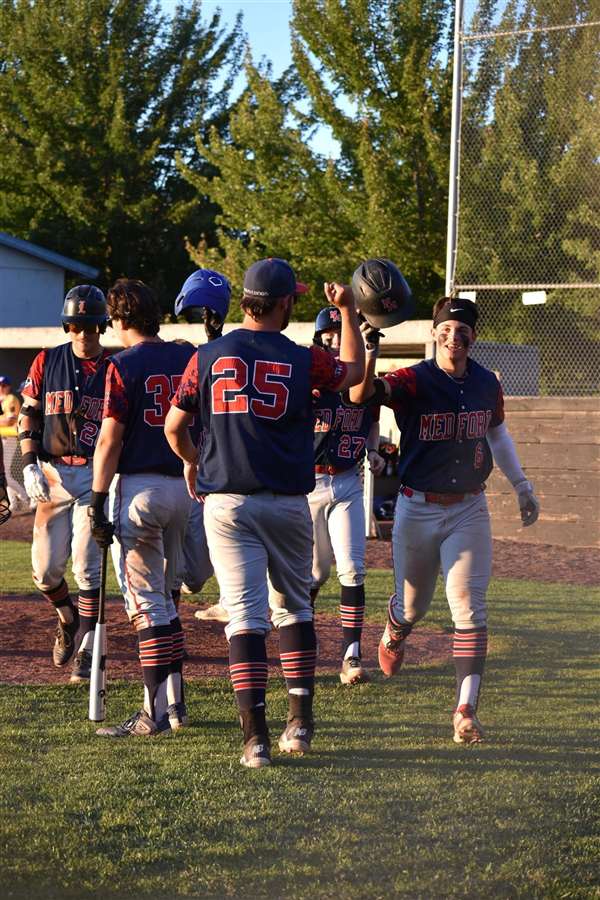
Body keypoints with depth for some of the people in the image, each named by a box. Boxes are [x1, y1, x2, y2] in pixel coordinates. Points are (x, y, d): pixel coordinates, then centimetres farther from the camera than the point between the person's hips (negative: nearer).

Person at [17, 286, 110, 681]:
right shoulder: (47, 362, 5)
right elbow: (29, 417, 7)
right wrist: (30, 466, -4)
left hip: (95, 475, -2)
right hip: (52, 474, 2)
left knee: (87, 565, -8)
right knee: (46, 568, 2)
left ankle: (87, 648, -1)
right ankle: (68, 618, 32)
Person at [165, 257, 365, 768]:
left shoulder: (208, 358, -1)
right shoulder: (301, 361, -2)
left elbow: (174, 428, 5)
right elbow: (354, 372, 18)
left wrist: (192, 462, 26)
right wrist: (347, 312, 29)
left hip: (226, 502, 0)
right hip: (288, 503, 0)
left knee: (244, 614, -3)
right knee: (294, 608, 17)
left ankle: (256, 738, -11)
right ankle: (300, 723, 18)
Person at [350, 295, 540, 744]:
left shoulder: (487, 385, 1)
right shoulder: (413, 381, -14)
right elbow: (362, 391, -34)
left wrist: (522, 484, 21)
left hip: (469, 509, 2)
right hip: (418, 509, -2)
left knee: (469, 610, -8)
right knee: (413, 604, 15)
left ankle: (466, 710, -7)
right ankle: (392, 637, 52)